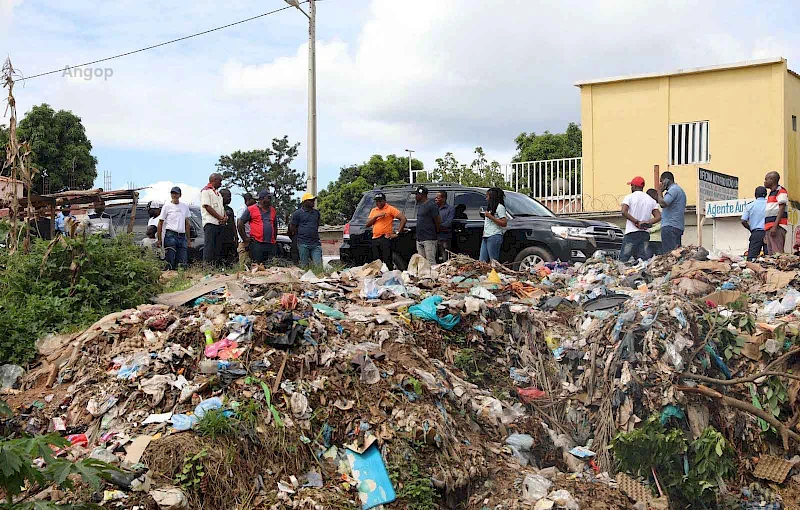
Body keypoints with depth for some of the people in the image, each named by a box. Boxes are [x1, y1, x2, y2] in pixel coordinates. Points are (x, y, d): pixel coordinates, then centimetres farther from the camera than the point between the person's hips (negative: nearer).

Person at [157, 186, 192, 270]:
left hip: (182, 236, 4)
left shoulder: (185, 206, 17)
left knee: (184, 262, -2)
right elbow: (160, 223, 4)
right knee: (171, 261, -11)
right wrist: (159, 239, -2)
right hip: (171, 235, -4)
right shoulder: (167, 206, 4)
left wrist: (189, 239, 17)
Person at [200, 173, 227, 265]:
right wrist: (220, 217, -13)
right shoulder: (206, 191, -2)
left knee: (218, 248, 5)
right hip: (210, 223, -9)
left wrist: (225, 217, 2)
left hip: (220, 223, 9)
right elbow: (207, 206, -12)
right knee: (209, 246, -13)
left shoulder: (218, 193, 25)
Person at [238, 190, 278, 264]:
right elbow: (240, 223, 2)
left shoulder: (273, 210, 18)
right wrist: (245, 239, -1)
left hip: (271, 244, 5)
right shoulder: (251, 209, 2)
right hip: (257, 243, -5)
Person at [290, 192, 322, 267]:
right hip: (303, 244, -4)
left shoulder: (316, 213, 16)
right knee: (304, 266, -1)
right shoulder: (297, 213, 1)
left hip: (315, 243, 4)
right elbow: (292, 228, 3)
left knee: (319, 265, -6)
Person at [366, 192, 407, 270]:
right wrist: (376, 216, -6)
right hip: (375, 239, 6)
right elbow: (367, 224, 9)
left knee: (387, 262, -11)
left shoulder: (390, 209, -1)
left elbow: (403, 219, -8)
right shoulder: (373, 210, 17)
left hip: (385, 238, -6)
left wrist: (397, 233, -10)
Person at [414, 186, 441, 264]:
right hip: (419, 239, 9)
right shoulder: (419, 205, 18)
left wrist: (436, 232, 2)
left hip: (429, 239, -9)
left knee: (431, 262, -11)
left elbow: (438, 221, -9)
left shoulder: (431, 205, -10)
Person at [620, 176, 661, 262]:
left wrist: (636, 222, -13)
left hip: (631, 233, -4)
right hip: (645, 234, 5)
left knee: (623, 259, -4)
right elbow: (658, 217, 5)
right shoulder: (651, 200, 13)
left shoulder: (629, 197, 0)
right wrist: (647, 223, -6)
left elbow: (624, 212, -17)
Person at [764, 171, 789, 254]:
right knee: (771, 254, 6)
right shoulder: (771, 193, 24)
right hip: (769, 227, 9)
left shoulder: (781, 191, -4)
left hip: (777, 227, -9)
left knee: (777, 253, -16)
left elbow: (781, 209, -13)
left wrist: (775, 226, -22)